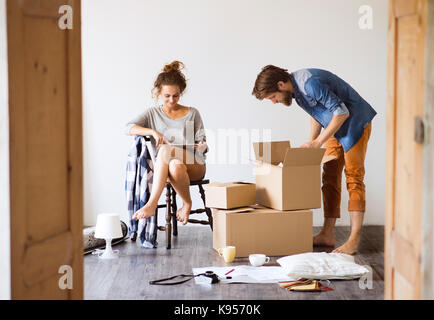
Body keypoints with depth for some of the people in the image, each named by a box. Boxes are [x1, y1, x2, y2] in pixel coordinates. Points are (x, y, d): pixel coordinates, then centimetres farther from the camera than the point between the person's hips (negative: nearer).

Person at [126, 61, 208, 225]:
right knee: (175, 167, -39)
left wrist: (202, 147, -13)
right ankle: (187, 204, -28)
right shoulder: (154, 113, 15)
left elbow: (202, 141, 12)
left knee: (165, 149, -35)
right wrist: (153, 132, -17)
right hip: (162, 167, 0)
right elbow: (130, 128, -1)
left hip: (194, 165, 0)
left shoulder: (192, 113, 15)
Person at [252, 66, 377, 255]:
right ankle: (327, 234, 9)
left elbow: (342, 112, -27)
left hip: (355, 123, -9)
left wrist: (318, 142, -22)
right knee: (330, 178, 6)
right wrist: (310, 143, 6)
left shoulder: (311, 83, -29)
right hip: (335, 127, 9)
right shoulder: (295, 88, 1)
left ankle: (354, 240, -13)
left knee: (353, 178, -11)